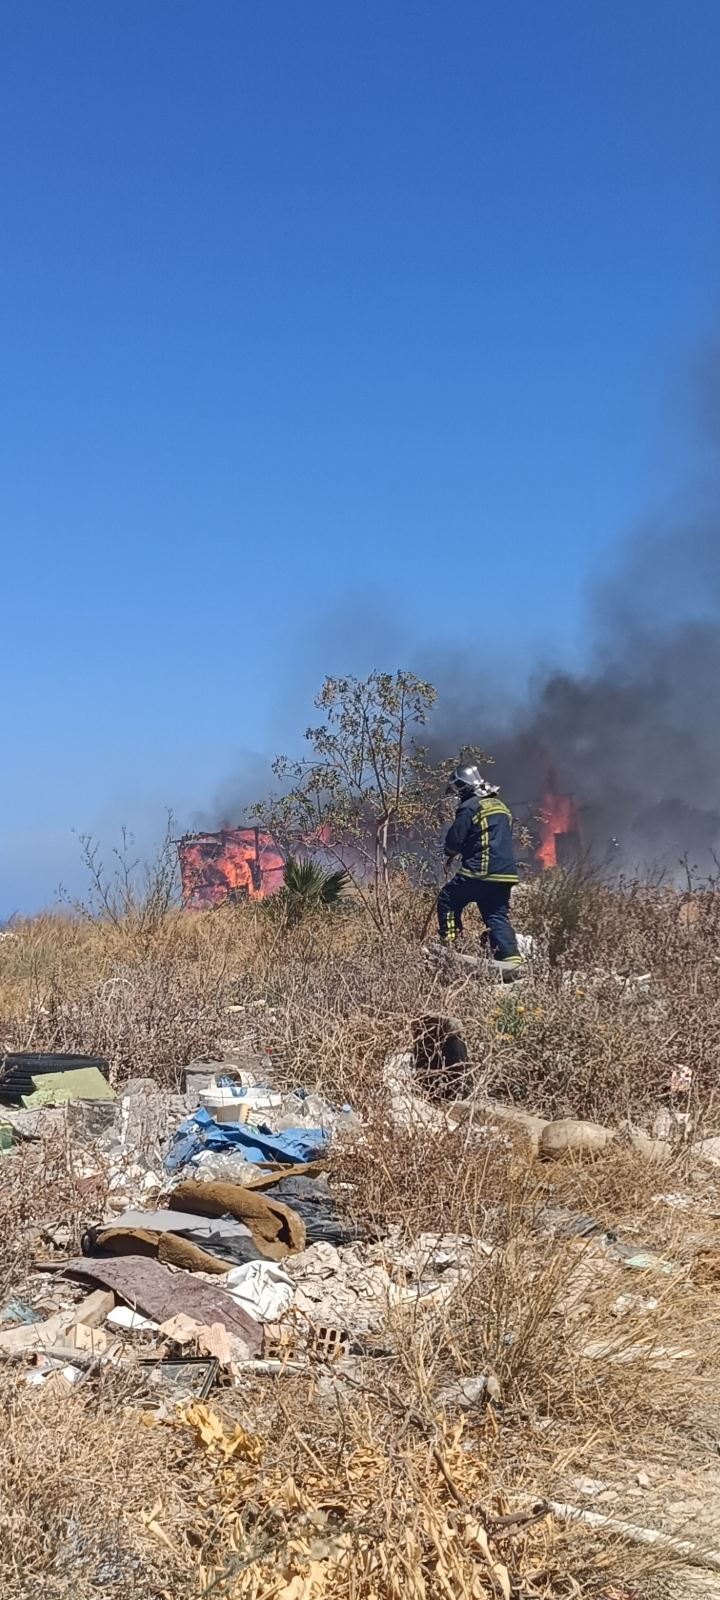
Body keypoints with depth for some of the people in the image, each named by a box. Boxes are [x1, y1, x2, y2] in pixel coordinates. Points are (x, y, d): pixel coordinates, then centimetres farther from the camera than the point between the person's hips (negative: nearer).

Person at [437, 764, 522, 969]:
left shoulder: (469, 807, -6)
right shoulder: (501, 806, 20)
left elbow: (455, 839, -7)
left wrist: (449, 857, 13)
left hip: (480, 871, -7)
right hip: (506, 873, 7)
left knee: (448, 900, 8)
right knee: (498, 916, 9)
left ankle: (449, 943, 2)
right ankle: (511, 958, -4)